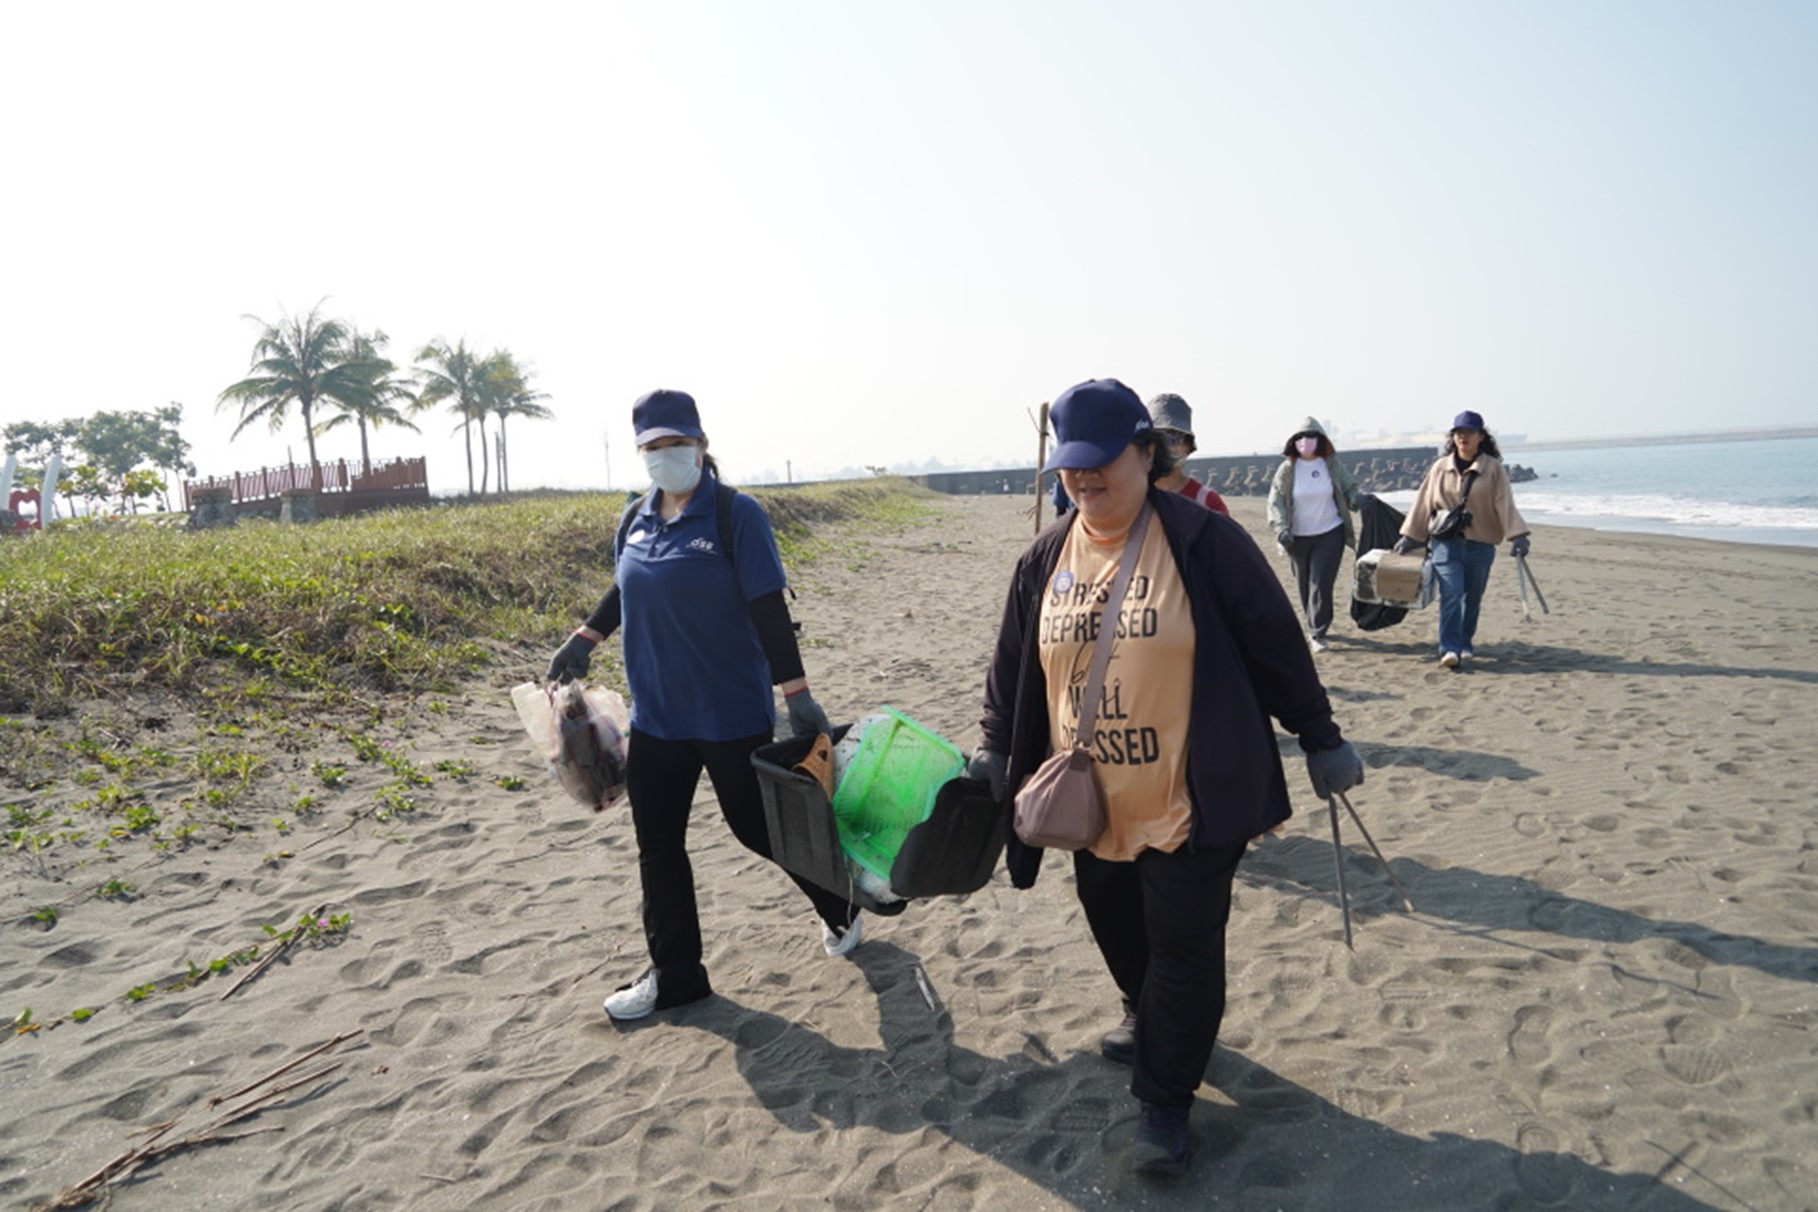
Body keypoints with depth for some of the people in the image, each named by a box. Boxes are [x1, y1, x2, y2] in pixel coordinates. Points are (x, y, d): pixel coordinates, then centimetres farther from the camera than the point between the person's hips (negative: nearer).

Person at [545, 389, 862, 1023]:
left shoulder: (736, 514, -12)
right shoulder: (636, 518, 4)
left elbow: (768, 608, -15)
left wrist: (797, 693, -17)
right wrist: (584, 639, 18)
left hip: (731, 713, -6)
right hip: (655, 715, 6)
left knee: (756, 825, 8)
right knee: (657, 845, 9)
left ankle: (839, 904, 36)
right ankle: (675, 974, 26)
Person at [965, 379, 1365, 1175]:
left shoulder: (1202, 540, -11)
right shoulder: (1044, 560, 3)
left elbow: (1275, 645, -6)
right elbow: (1012, 667, 13)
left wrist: (1319, 738, -2)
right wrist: (994, 749, 13)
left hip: (1193, 800, -5)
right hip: (1093, 803, 5)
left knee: (1183, 944, 2)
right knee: (1117, 929, 20)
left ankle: (1165, 1101, 19)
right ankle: (1146, 1020, 50)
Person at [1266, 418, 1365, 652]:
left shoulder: (1332, 465, -1)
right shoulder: (1287, 469, -3)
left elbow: (1349, 489, 7)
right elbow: (1275, 501, -4)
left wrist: (1358, 500, -17)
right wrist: (1281, 528, -18)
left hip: (1330, 534, -1)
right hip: (1298, 537, 1)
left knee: (1321, 584, -9)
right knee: (1305, 586, 10)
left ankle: (1317, 634, -4)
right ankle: (1315, 627, 29)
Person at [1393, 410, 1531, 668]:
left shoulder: (1493, 468, 1)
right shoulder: (1441, 467, 6)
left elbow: (1505, 503, -4)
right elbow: (1424, 502, 9)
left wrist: (1517, 536, -15)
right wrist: (1409, 536, 8)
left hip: (1480, 543, 0)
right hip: (1446, 541, 0)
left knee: (1473, 598, 9)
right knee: (1451, 595, -12)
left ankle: (1465, 644, 26)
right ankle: (1449, 649, -15)